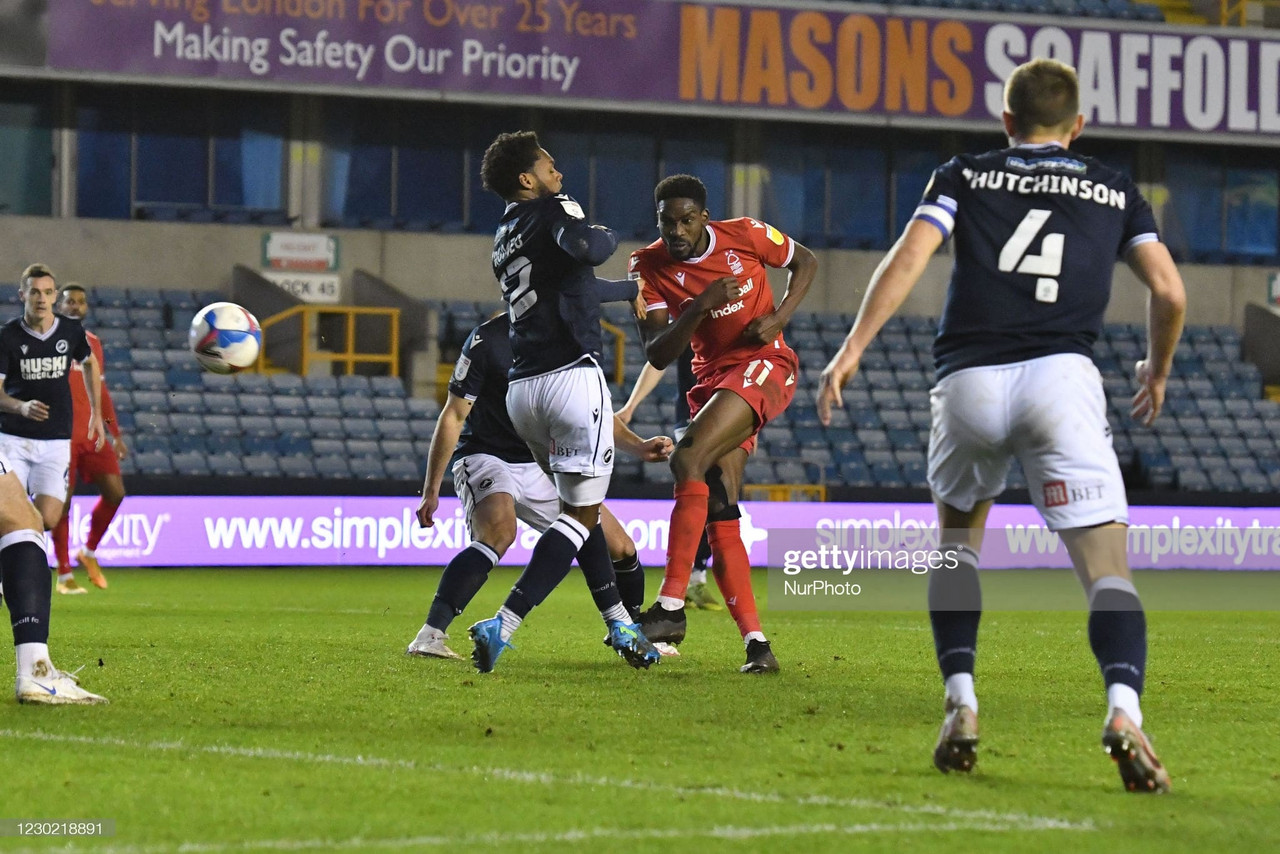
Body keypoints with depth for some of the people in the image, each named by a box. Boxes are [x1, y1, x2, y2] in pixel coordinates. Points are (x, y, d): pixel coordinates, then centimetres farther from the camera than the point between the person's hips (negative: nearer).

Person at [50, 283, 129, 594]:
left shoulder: (93, 344, 15)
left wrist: (116, 435, 17)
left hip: (92, 434, 5)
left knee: (115, 493, -7)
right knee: (62, 502, -3)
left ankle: (89, 553, 14)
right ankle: (64, 575, 6)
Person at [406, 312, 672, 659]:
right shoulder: (488, 339, -16)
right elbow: (453, 416, -10)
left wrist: (639, 447, -6)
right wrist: (431, 490, -11)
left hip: (543, 468, 6)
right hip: (486, 458, -6)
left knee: (620, 549, 1)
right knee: (499, 533, -37)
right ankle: (429, 637, -40)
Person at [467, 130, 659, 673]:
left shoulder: (504, 237, 23)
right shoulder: (551, 210, -1)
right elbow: (581, 248, -25)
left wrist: (634, 291, 48)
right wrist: (608, 236, -3)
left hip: (521, 388, 8)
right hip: (572, 378, -8)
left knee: (579, 504, 21)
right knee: (581, 513, -6)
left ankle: (619, 624, 20)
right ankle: (503, 626, -19)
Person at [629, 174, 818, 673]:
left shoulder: (745, 236, -9)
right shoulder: (650, 267, -3)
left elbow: (805, 262, 9)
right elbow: (657, 356, -9)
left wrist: (779, 317, -8)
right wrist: (699, 307, -23)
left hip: (764, 366, -5)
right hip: (712, 379, 5)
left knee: (688, 460, -26)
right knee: (718, 516, -6)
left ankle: (671, 606, -28)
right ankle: (755, 642, -5)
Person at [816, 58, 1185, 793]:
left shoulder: (965, 177, 18)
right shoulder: (1115, 191, 20)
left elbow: (909, 256, 2)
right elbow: (1170, 293, 12)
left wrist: (853, 348, -3)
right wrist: (1158, 372, 29)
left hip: (970, 381, 1)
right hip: (1062, 375, -1)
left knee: (957, 537, 26)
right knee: (1109, 568, -6)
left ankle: (961, 701, 10)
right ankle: (1124, 709, -33)